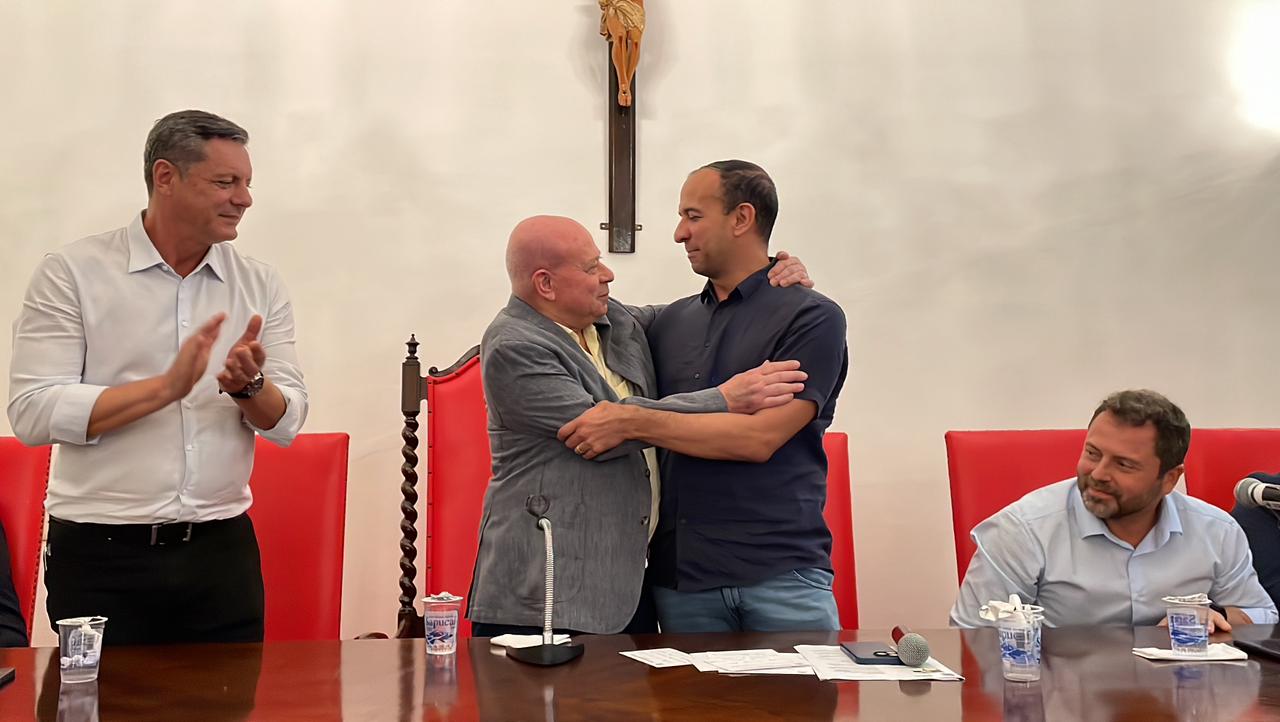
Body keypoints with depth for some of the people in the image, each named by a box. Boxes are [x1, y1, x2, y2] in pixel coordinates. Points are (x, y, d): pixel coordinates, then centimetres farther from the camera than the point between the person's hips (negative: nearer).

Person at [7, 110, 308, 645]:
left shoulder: (260, 285, 6)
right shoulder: (72, 273, -4)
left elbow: (286, 422, 2)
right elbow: (32, 414, -13)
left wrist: (249, 385, -19)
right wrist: (167, 385, -21)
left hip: (222, 554, 3)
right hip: (101, 558, -3)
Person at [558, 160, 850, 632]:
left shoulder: (812, 317, -4)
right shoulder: (672, 322, 14)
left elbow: (760, 437, -16)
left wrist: (631, 422, -18)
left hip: (781, 575, -4)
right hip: (681, 575, 5)